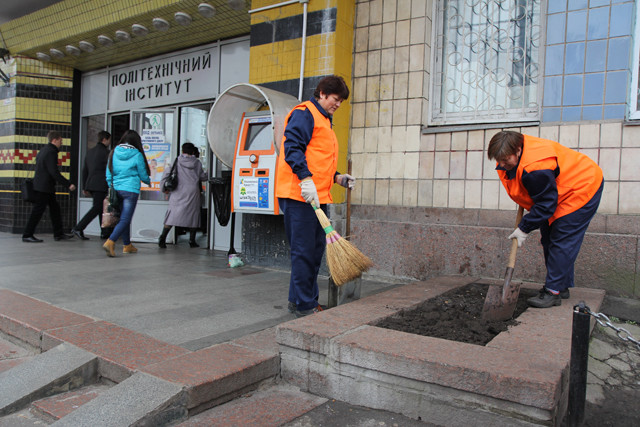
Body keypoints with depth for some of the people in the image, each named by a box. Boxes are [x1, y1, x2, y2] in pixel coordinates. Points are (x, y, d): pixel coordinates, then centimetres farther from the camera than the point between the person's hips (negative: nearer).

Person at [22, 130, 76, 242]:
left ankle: (58, 234, 18)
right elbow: (54, 172, -22)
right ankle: (27, 235, 2)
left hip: (40, 186, 10)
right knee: (37, 211, -4)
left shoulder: (43, 150, 15)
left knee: (55, 209, 13)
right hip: (44, 188, -10)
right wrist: (68, 184, -20)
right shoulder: (51, 152, -16)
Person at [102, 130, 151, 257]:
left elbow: (108, 174, 8)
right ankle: (110, 242, -20)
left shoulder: (114, 152, 6)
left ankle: (127, 245, 25)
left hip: (116, 189, 6)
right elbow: (143, 175, 2)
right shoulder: (137, 155, -6)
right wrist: (148, 181, 23)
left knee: (124, 217, 16)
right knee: (125, 219, -5)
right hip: (131, 190, -6)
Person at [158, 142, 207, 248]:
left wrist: (164, 187, 7)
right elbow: (203, 177, 11)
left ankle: (163, 237, -7)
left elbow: (167, 173, -3)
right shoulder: (197, 163, 4)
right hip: (193, 192, 0)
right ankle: (192, 240, 11)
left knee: (173, 214, 2)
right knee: (193, 215, 10)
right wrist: (207, 174, 33)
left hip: (178, 193, 0)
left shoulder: (177, 161, 2)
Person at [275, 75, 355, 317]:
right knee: (304, 251, -6)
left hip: (317, 197, 10)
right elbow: (292, 147, -17)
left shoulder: (324, 121, 26)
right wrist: (306, 178, -27)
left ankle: (299, 300, 24)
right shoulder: (304, 113, -4)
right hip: (299, 196, -10)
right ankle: (304, 306, 3)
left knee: (316, 250, 13)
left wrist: (337, 177, 17)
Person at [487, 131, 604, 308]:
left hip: (582, 189, -10)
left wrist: (524, 227, -22)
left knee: (561, 241, -13)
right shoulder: (511, 157, -10)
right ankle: (562, 286, 19)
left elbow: (546, 204, -29)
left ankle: (554, 292, -9)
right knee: (548, 239, 10)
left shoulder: (535, 168, -38)